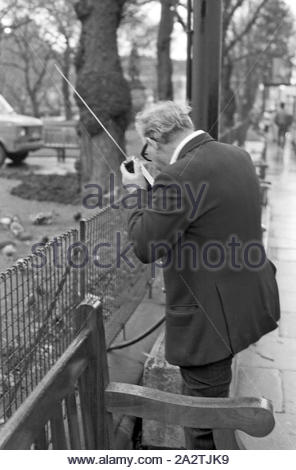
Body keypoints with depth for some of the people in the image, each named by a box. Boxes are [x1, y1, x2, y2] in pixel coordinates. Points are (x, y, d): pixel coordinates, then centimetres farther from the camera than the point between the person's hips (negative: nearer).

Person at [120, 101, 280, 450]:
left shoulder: (178, 177, -24)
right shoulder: (238, 156, 4)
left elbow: (145, 248, -17)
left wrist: (142, 191, -5)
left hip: (210, 319, -9)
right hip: (250, 304, 9)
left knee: (203, 427, 9)